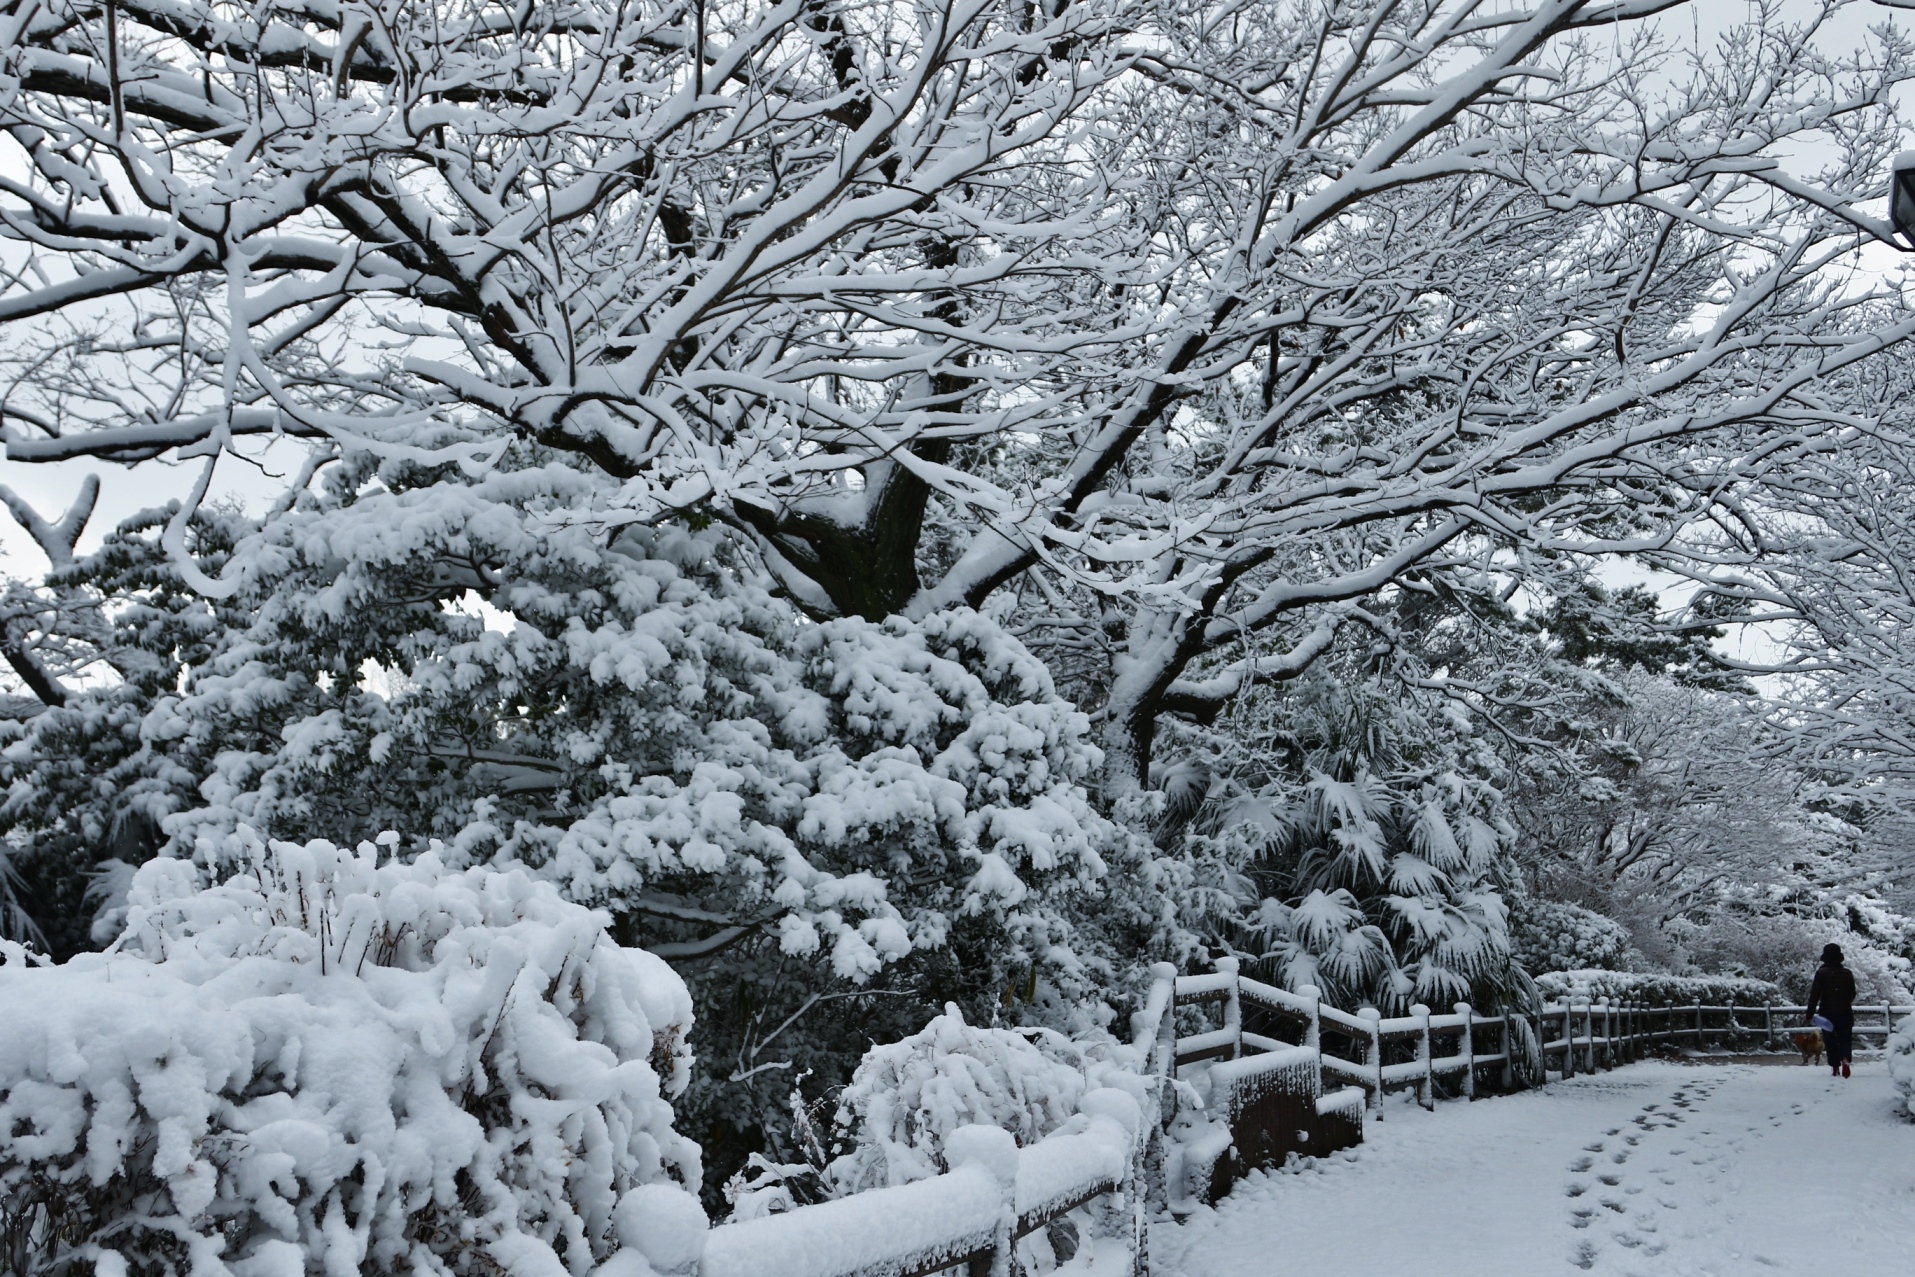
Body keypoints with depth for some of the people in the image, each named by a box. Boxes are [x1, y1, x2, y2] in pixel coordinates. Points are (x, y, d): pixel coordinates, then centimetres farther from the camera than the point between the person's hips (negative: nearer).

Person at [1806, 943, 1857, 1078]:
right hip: (1845, 1013, 2)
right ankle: (1845, 1059, -21)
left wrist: (1810, 1014, -12)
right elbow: (1852, 994, 12)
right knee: (1845, 1039, 7)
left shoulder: (1821, 973, -8)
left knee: (1830, 1041, 8)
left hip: (1827, 1013, -2)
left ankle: (1835, 1068, 6)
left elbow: (1815, 995, -14)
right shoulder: (1847, 973, 2)